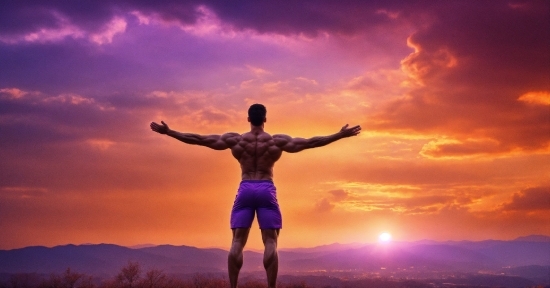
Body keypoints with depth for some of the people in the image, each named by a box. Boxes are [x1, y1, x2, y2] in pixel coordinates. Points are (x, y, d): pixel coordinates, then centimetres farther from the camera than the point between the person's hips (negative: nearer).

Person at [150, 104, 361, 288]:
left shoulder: (234, 139, 3)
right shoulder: (277, 140, 0)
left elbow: (198, 139, 2)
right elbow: (309, 142, -4)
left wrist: (169, 132, 8)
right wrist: (340, 135, -1)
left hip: (245, 190, 1)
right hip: (266, 190, -1)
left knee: (237, 242, 3)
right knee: (270, 242, -1)